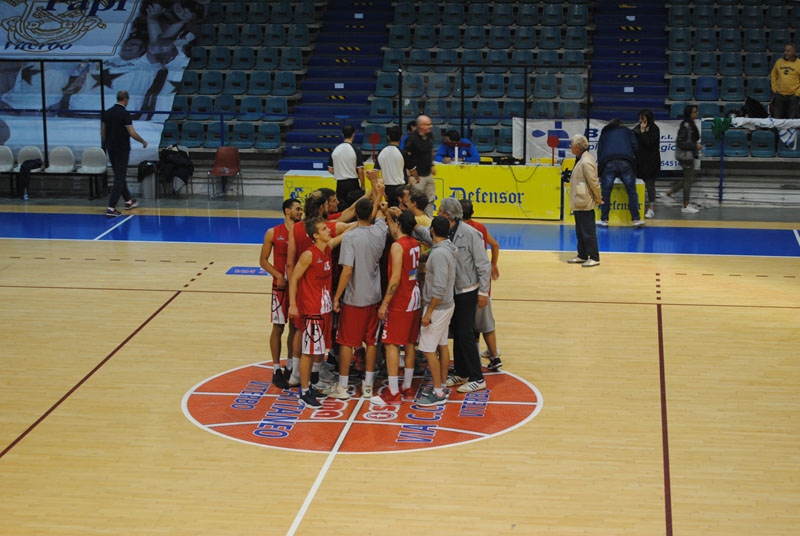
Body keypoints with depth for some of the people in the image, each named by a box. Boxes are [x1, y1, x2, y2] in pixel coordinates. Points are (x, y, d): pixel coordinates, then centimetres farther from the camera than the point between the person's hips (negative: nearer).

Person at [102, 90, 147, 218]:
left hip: (111, 150, 7)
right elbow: (132, 133, -17)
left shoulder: (107, 113, 5)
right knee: (120, 178, -6)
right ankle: (111, 208, -12)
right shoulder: (124, 114, -16)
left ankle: (128, 201, 34)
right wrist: (143, 141, -2)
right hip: (122, 150, -7)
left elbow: (102, 132, 10)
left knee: (120, 176, 20)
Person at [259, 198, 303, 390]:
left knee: (295, 327, 10)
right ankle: (277, 370, 9)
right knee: (278, 327, 1)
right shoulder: (273, 233, -3)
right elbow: (263, 260, 1)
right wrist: (278, 275, -14)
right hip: (280, 286, -2)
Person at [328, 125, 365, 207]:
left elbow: (330, 170, 6)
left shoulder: (335, 150, 3)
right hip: (353, 183, -4)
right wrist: (362, 186, -1)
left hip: (340, 184, 4)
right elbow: (360, 171, -11)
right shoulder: (356, 150, -9)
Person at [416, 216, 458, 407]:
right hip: (447, 304, 10)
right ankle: (442, 386, 25)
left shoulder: (439, 253, -24)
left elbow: (439, 288, -27)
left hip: (437, 307, -10)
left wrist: (428, 312, -22)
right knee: (442, 345, 16)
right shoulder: (448, 249, 5)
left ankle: (438, 393, 1)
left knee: (428, 349, -4)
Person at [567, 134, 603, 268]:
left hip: (585, 203, -11)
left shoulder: (586, 162, -21)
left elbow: (594, 183, -20)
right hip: (579, 203, 11)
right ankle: (582, 256, 27)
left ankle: (594, 258, 5)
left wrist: (598, 199, -10)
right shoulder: (581, 159, 11)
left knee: (588, 232, -2)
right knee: (580, 231, 17)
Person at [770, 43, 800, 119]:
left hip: (792, 96, -3)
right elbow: (773, 76, 15)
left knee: (792, 119, 0)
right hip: (779, 95, 3)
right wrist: (774, 90, 7)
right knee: (776, 118, 4)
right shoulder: (779, 62, 7)